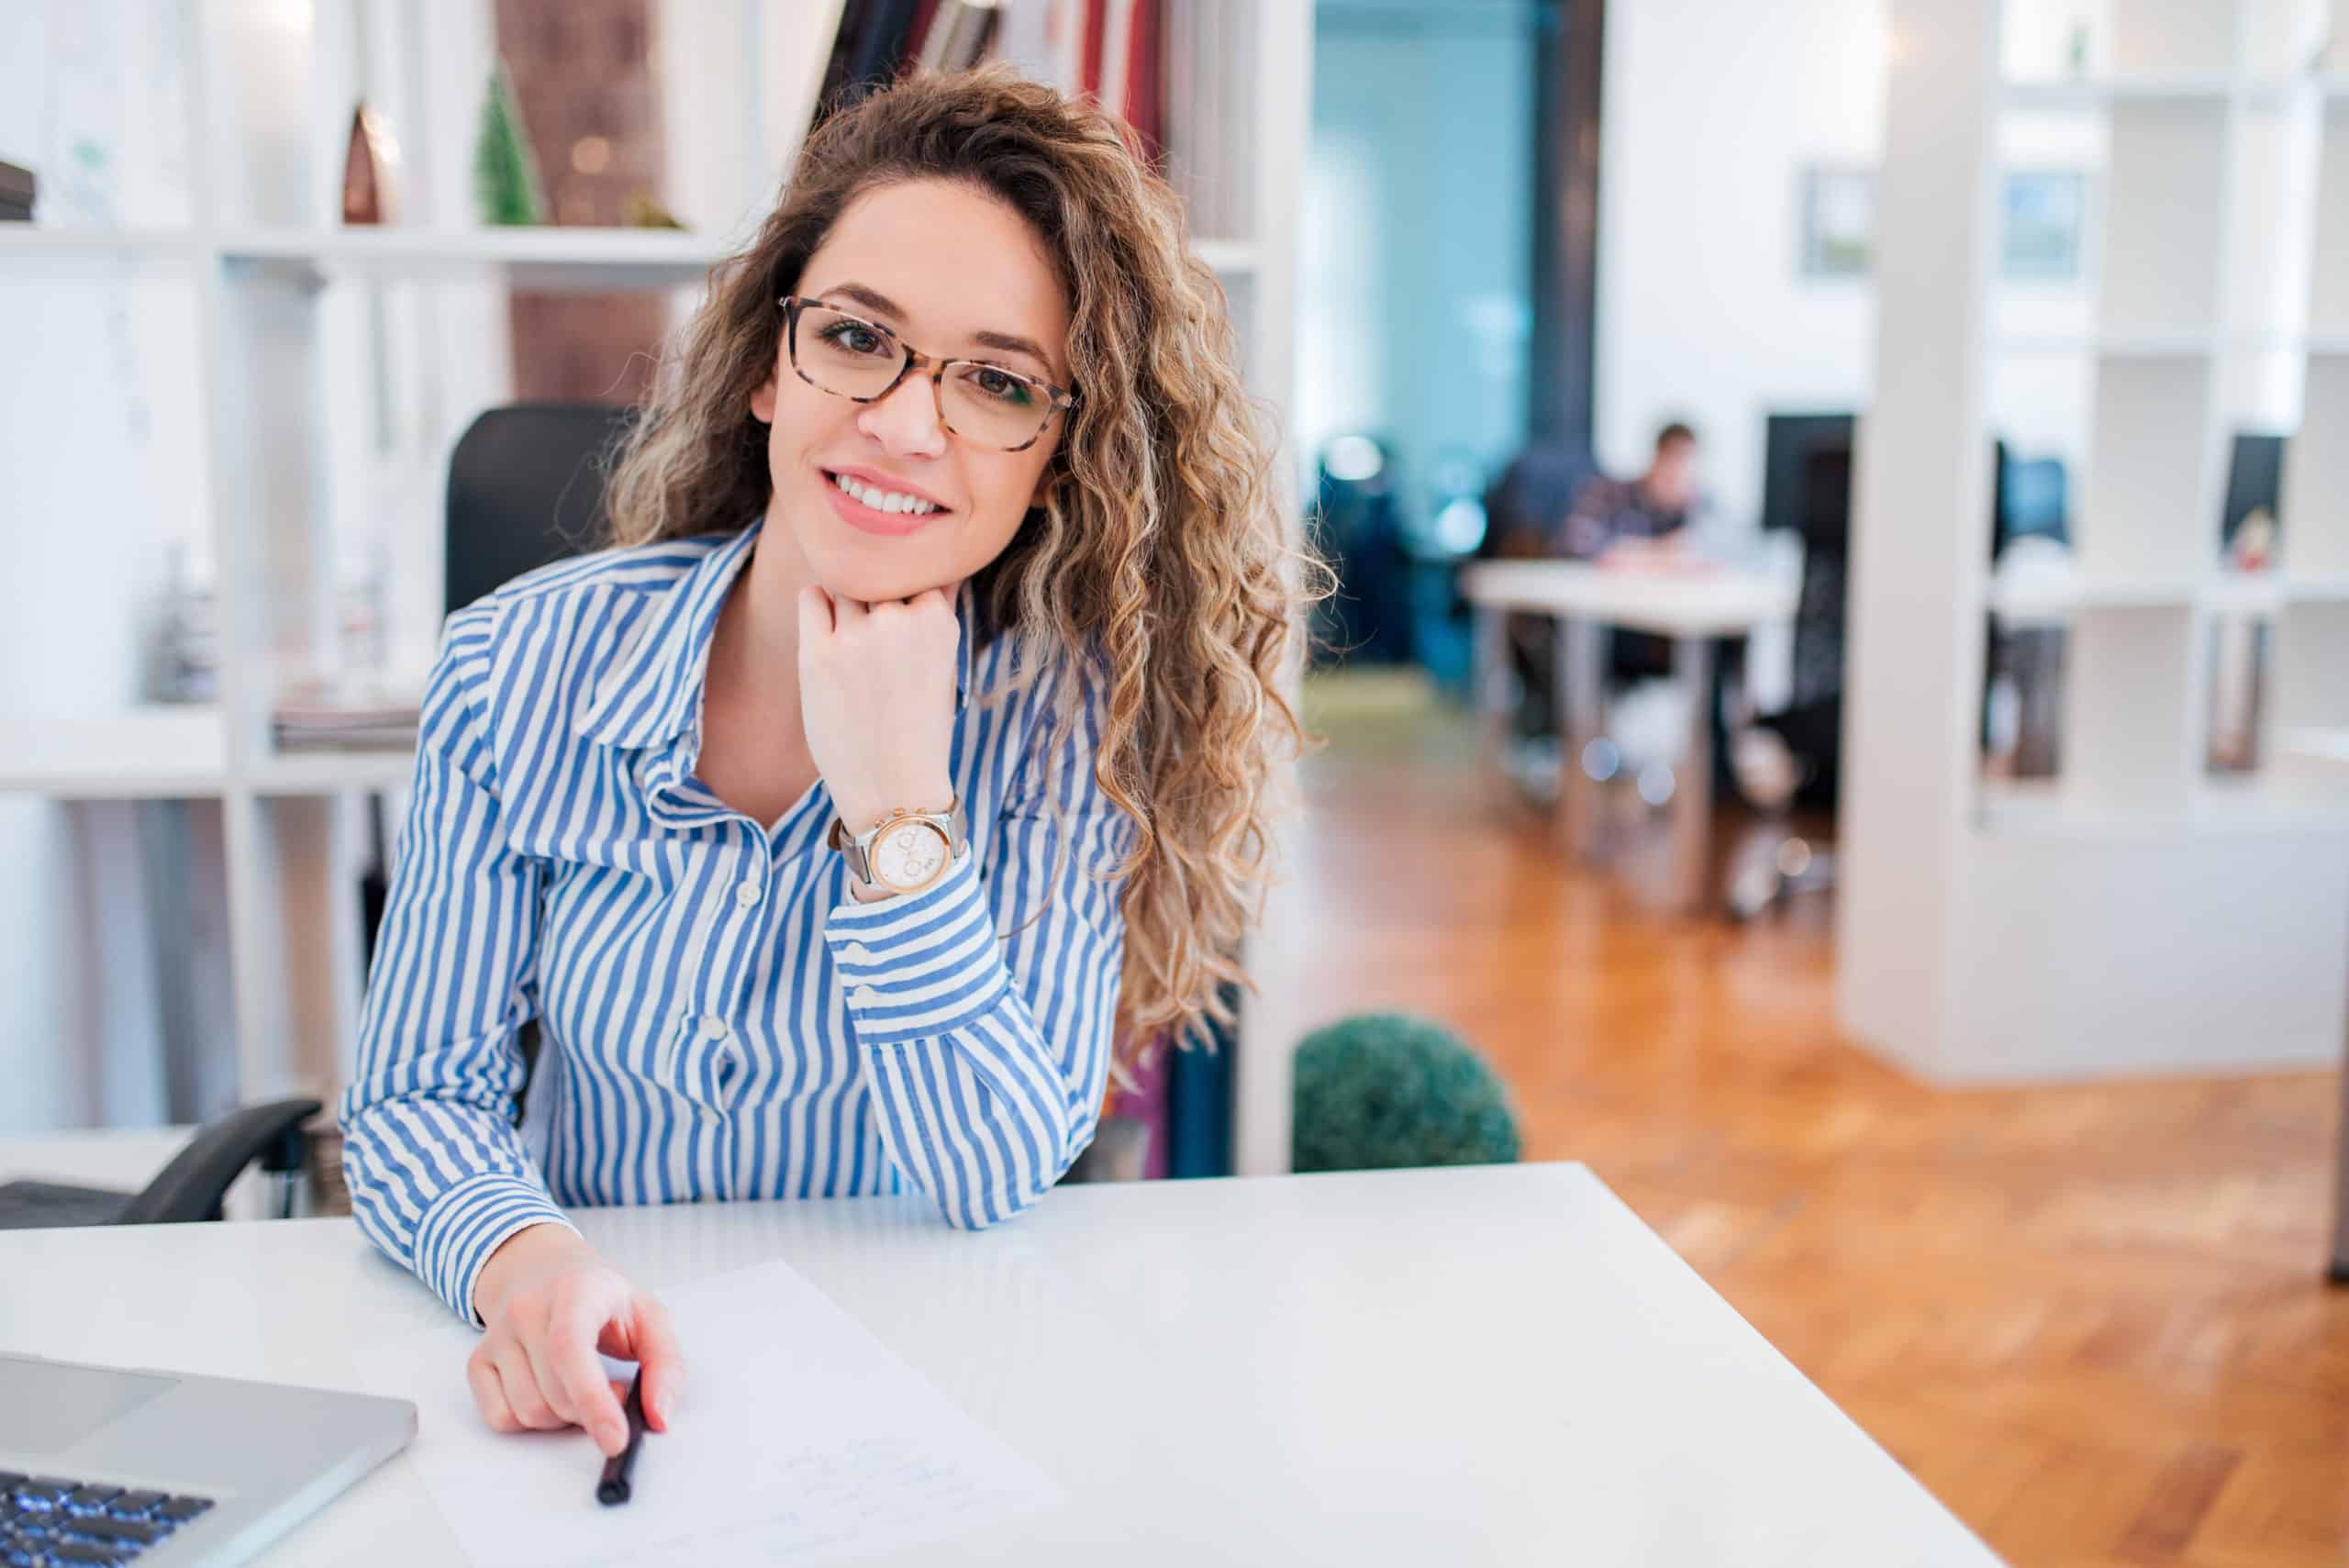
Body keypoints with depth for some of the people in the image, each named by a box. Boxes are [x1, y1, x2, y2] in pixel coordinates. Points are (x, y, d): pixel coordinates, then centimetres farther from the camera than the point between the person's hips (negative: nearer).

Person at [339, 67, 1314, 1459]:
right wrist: (520, 1259, -26)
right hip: (596, 1371, 2)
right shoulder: (521, 666, -8)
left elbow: (998, 1179, -15)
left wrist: (895, 806, -24)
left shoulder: (1070, 719, -11)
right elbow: (417, 1097, -5)